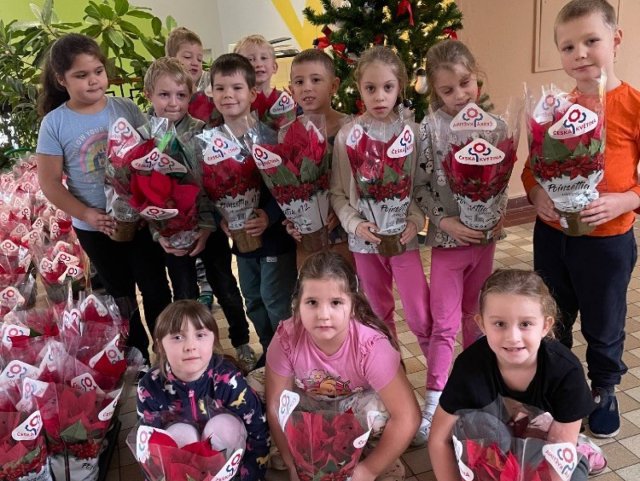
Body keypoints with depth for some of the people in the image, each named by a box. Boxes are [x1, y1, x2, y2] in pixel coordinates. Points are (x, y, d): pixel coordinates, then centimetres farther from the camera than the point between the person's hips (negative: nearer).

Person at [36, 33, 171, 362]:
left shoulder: (126, 109, -5)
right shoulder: (54, 123, -8)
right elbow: (49, 182, -6)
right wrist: (88, 215, -16)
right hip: (95, 229, 0)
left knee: (156, 289, 9)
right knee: (121, 296, 16)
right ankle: (138, 360, 33)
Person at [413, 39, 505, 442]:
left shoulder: (493, 123, -1)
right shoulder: (430, 127, -11)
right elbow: (420, 184, -10)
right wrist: (446, 221, -18)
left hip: (485, 234, 3)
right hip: (448, 236, -3)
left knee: (475, 313, 19)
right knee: (444, 323, -1)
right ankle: (434, 401, 8)